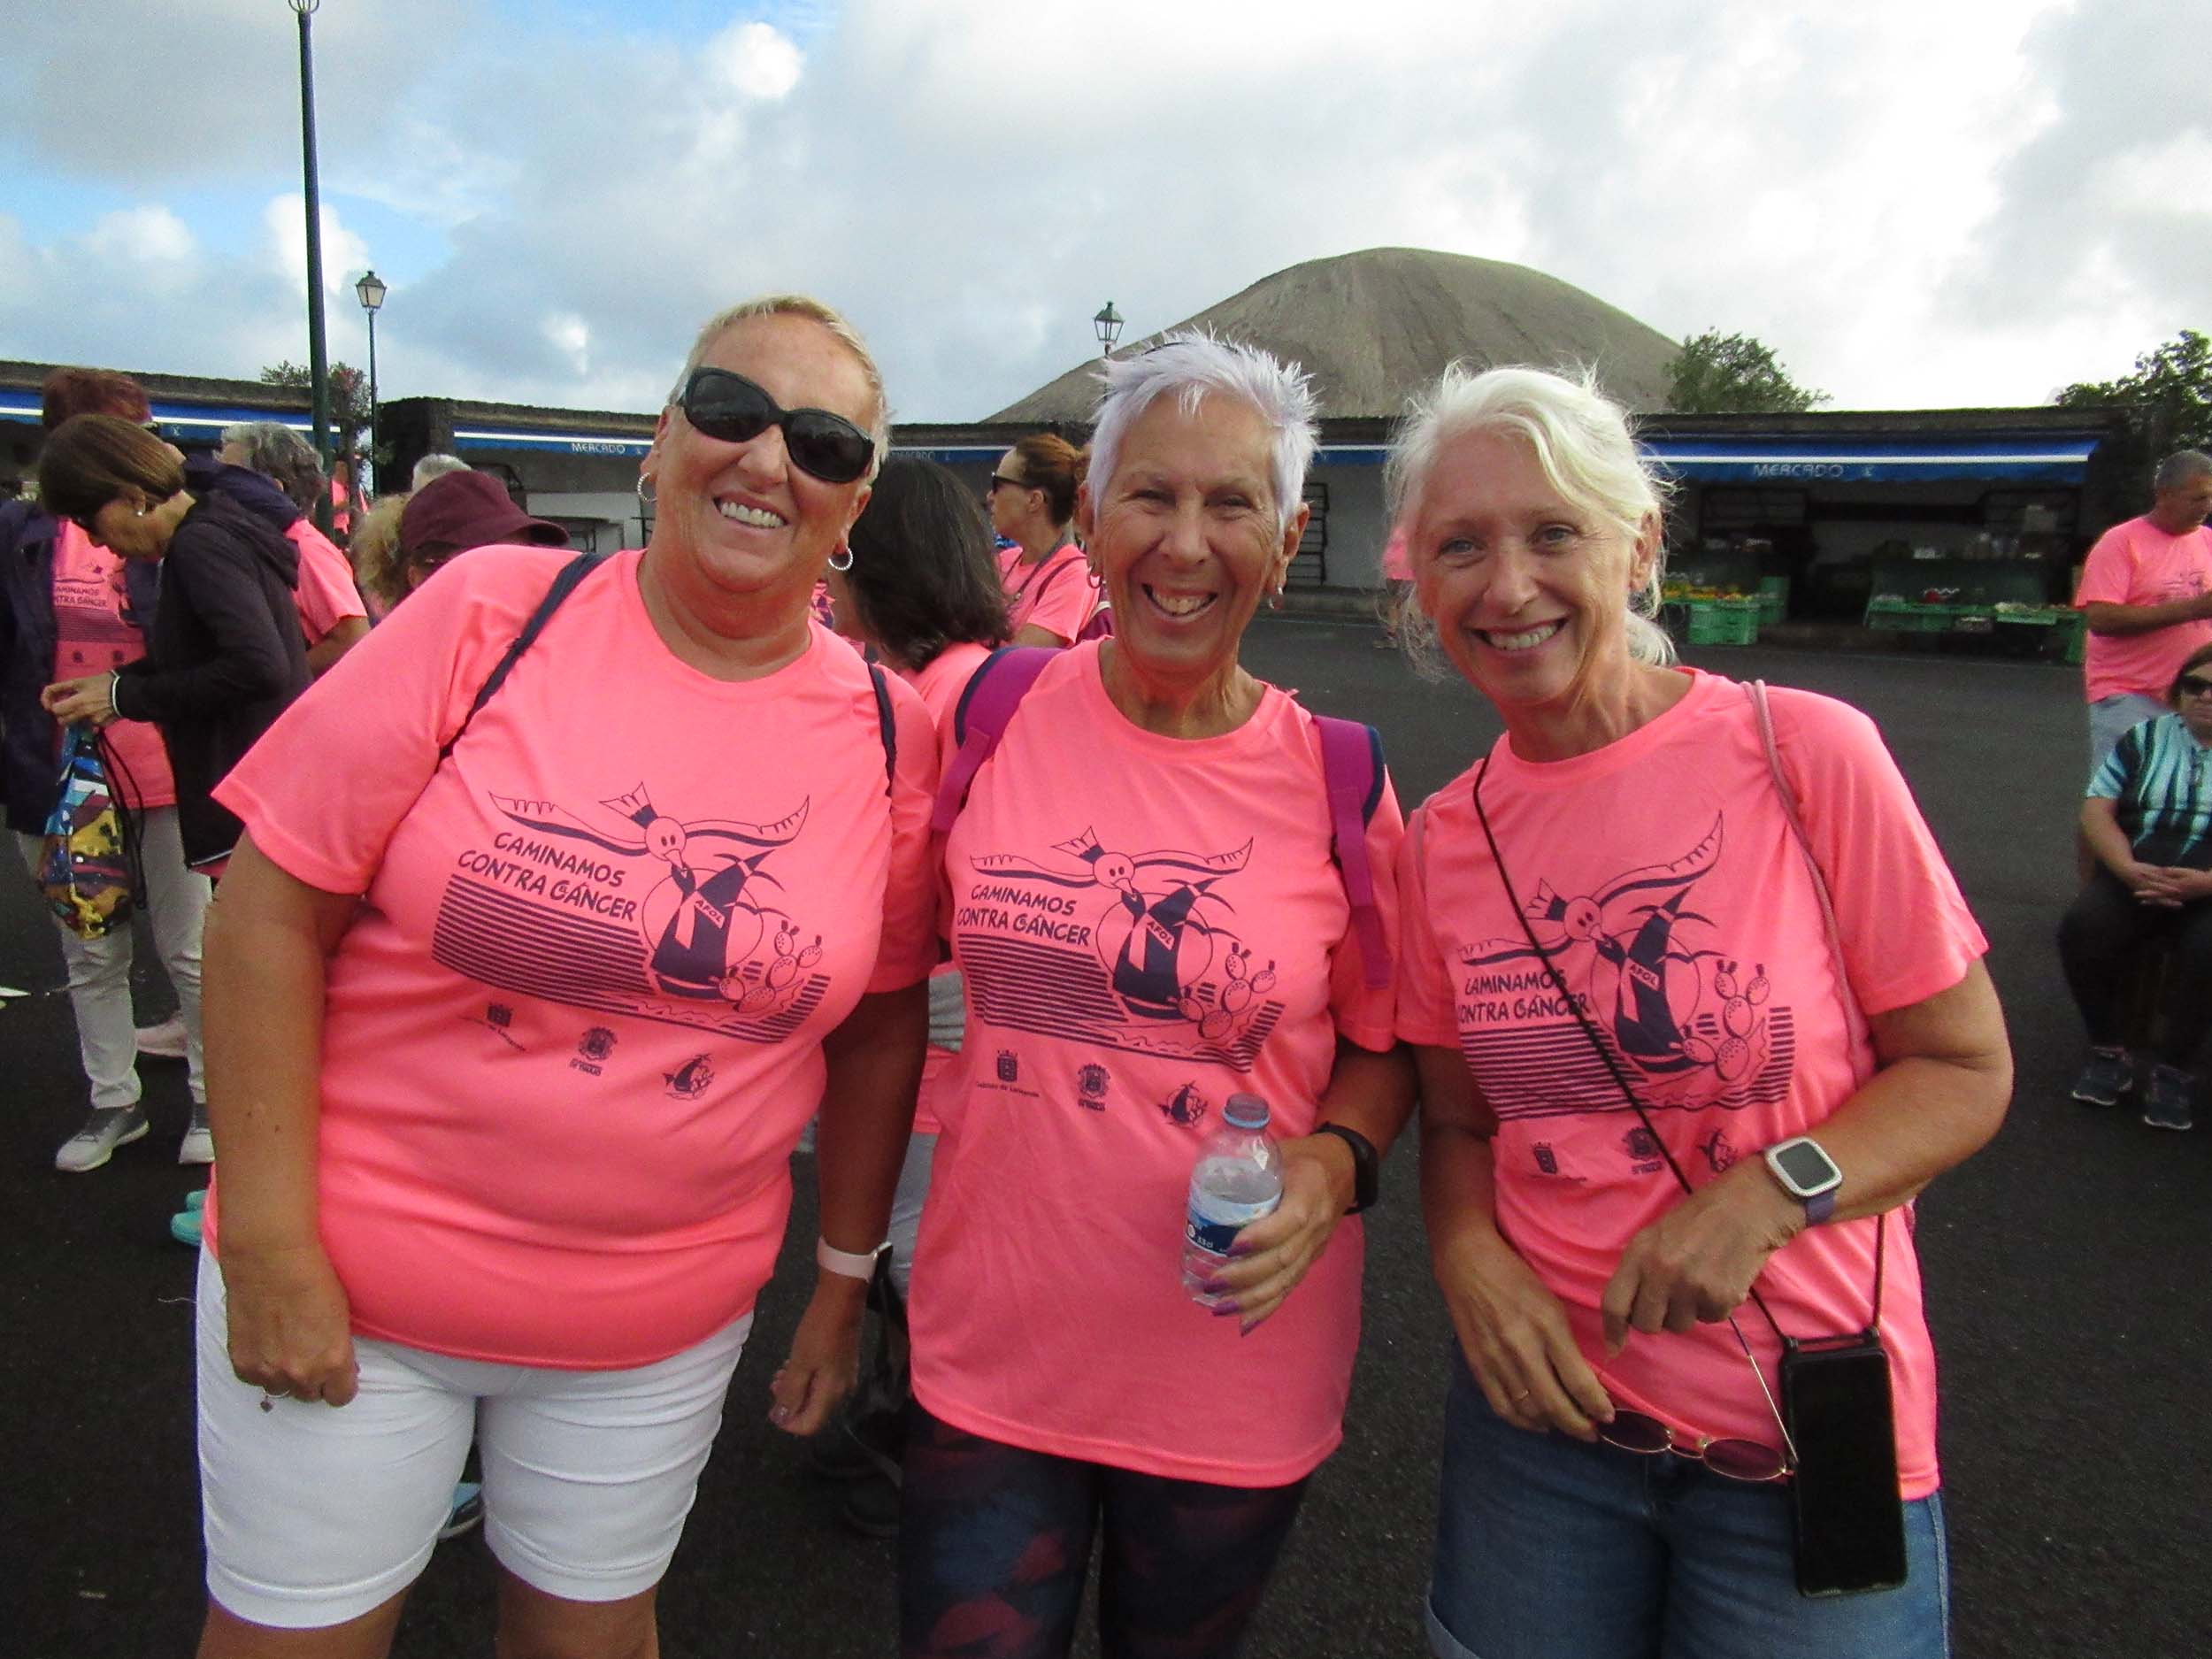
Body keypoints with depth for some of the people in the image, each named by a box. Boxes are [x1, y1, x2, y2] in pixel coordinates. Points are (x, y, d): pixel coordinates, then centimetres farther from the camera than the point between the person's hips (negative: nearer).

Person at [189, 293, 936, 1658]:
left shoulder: (889, 737, -6)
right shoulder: (492, 614, -13)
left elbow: (880, 1026, 3)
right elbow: (270, 912, -11)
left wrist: (846, 1284, 8)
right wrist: (268, 1243, -12)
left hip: (661, 1324, 2)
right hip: (353, 1282, -1)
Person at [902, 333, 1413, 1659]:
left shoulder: (1338, 779, -10)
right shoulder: (996, 714, -7)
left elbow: (1384, 1045, 2)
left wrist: (1333, 1167, -17)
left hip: (1234, 1369, 0)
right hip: (991, 1348, 1)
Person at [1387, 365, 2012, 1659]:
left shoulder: (1806, 752, -14)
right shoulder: (1443, 837, -3)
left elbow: (1966, 1068, -6)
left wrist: (1766, 1197, -21)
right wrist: (1468, 1252, -12)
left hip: (1813, 1433, -2)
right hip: (1547, 1407, 3)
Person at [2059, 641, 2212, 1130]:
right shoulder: (2147, 738, 14)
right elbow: (2097, 809, 5)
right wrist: (2129, 869, -13)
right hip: (2135, 877, 3)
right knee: (2082, 925, -28)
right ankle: (2109, 1053, -10)